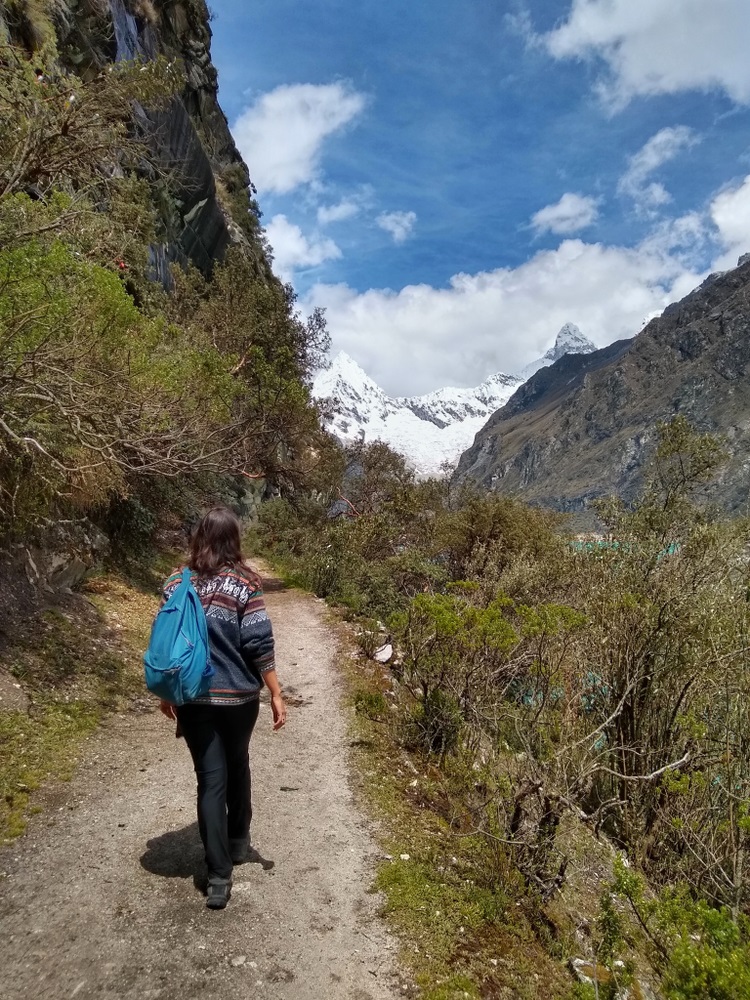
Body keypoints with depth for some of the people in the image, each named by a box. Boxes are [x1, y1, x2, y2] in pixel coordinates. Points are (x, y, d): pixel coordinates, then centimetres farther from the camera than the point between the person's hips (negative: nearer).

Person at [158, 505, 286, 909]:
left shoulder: (176, 582, -3)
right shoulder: (244, 584, -12)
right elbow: (259, 645, -14)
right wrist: (276, 695, -6)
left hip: (192, 698, 1)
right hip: (238, 697, -1)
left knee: (210, 779, 7)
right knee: (237, 768, 22)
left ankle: (218, 876, 6)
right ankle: (238, 843, 41)